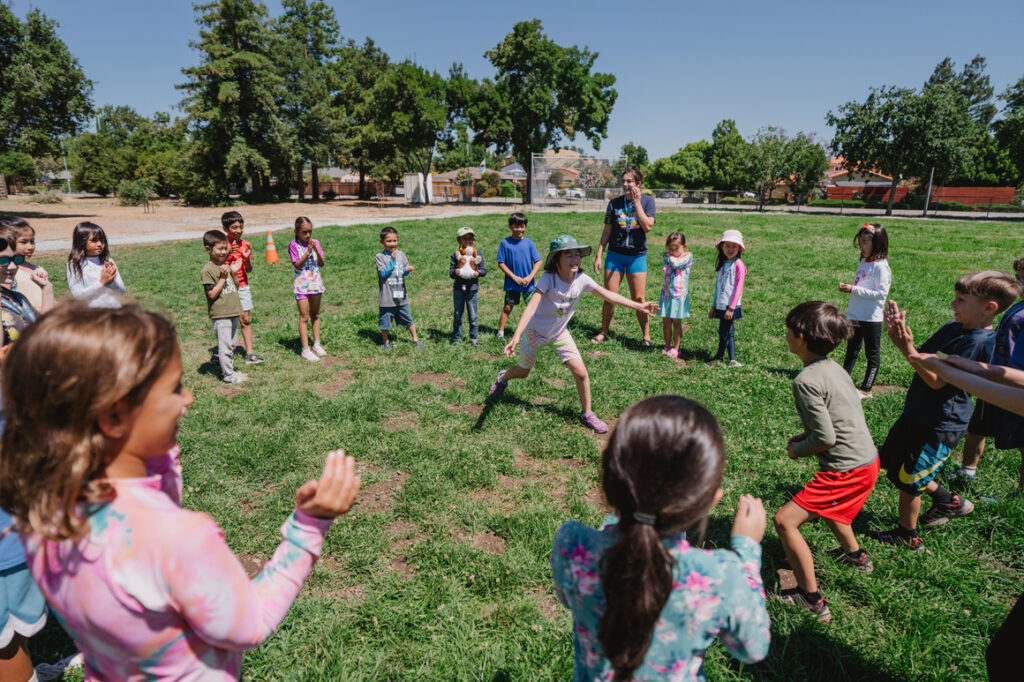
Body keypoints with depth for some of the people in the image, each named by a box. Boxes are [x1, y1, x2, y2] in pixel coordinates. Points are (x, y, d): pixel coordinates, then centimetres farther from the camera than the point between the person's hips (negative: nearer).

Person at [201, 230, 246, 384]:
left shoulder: (226, 266, 13)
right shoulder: (208, 270, -11)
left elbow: (235, 288, 16)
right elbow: (212, 294, -15)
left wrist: (234, 273, 2)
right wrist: (223, 277, -18)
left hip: (233, 312, 8)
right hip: (220, 315, -8)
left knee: (232, 343, 16)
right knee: (225, 345, -4)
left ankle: (229, 370, 28)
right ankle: (228, 375, 4)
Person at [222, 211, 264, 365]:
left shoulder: (245, 245, 5)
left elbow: (249, 270, 5)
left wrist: (247, 257, -13)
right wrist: (228, 254, -28)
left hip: (242, 286, 4)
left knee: (245, 319, 2)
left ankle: (249, 354, 5)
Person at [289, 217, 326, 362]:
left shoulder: (315, 242, 3)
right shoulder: (293, 245, -7)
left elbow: (321, 264, -1)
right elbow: (297, 265, -15)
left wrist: (316, 250, -17)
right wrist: (308, 251, -22)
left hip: (315, 282, 4)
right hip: (302, 284, -4)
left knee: (315, 315, 14)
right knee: (304, 316, -4)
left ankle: (316, 344, 25)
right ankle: (305, 350, -2)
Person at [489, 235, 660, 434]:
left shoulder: (582, 280, -17)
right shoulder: (548, 279, -31)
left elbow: (608, 295, -4)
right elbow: (531, 306, -41)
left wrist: (639, 306, -4)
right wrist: (516, 337, -52)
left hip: (559, 332, 3)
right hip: (535, 330, -3)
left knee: (581, 372, -7)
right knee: (523, 372, 13)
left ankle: (587, 414, 16)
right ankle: (503, 378, 51)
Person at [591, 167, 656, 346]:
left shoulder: (647, 200, -1)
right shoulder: (615, 203, 3)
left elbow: (648, 226, -15)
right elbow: (607, 231, 6)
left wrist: (637, 202, -13)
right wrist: (598, 255, 3)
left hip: (637, 256, -1)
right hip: (614, 255, 1)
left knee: (638, 299, 1)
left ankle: (646, 335, 15)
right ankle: (604, 331, 20)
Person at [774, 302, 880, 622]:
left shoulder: (806, 380, -23)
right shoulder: (834, 368, 5)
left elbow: (825, 438, -24)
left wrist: (797, 449, -6)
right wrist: (803, 437, 7)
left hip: (847, 470, -10)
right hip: (868, 460, 10)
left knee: (785, 520, -9)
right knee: (826, 504, 36)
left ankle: (813, 601, -1)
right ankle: (856, 556, 59)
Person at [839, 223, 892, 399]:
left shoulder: (880, 266, -15)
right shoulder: (863, 262, 9)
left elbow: (881, 293, -22)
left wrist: (854, 289, -24)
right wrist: (847, 288, 4)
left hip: (871, 319, -8)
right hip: (855, 316, 8)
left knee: (873, 354, 5)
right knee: (851, 350, 17)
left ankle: (866, 389, 10)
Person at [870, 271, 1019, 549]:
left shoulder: (979, 342, -23)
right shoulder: (953, 328, 4)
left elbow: (937, 380, -25)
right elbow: (922, 357, 4)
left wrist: (907, 350, -33)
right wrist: (902, 337, -12)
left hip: (939, 426, -9)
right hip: (917, 413, 9)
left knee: (907, 479, 4)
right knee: (894, 462, 23)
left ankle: (907, 536, 27)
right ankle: (948, 501, 41)